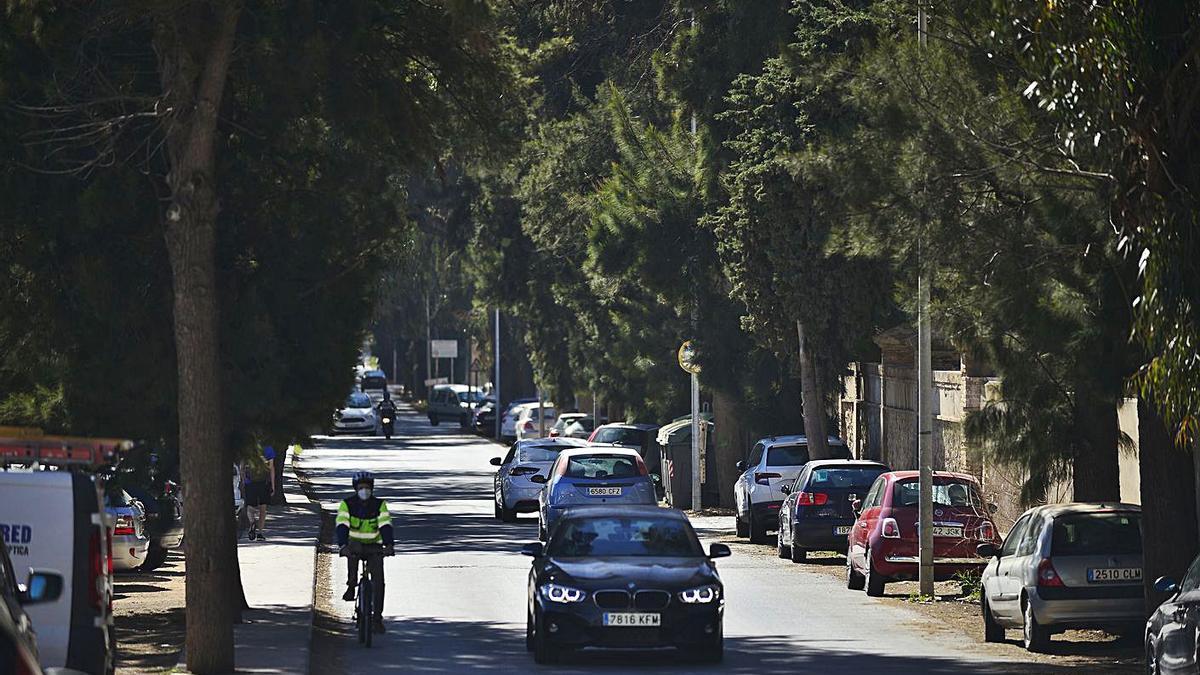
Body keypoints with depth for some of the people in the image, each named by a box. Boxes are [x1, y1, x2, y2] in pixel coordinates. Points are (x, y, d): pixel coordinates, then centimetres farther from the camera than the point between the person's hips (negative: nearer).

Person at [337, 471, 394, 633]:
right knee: (351, 557, -30)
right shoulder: (347, 504, -16)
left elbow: (385, 525, -25)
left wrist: (389, 545, -43)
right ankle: (351, 586, 1)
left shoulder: (380, 505, -14)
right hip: (354, 543, 1)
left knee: (378, 579, -14)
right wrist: (342, 546, -45)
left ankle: (378, 617, -8)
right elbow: (342, 525, -28)